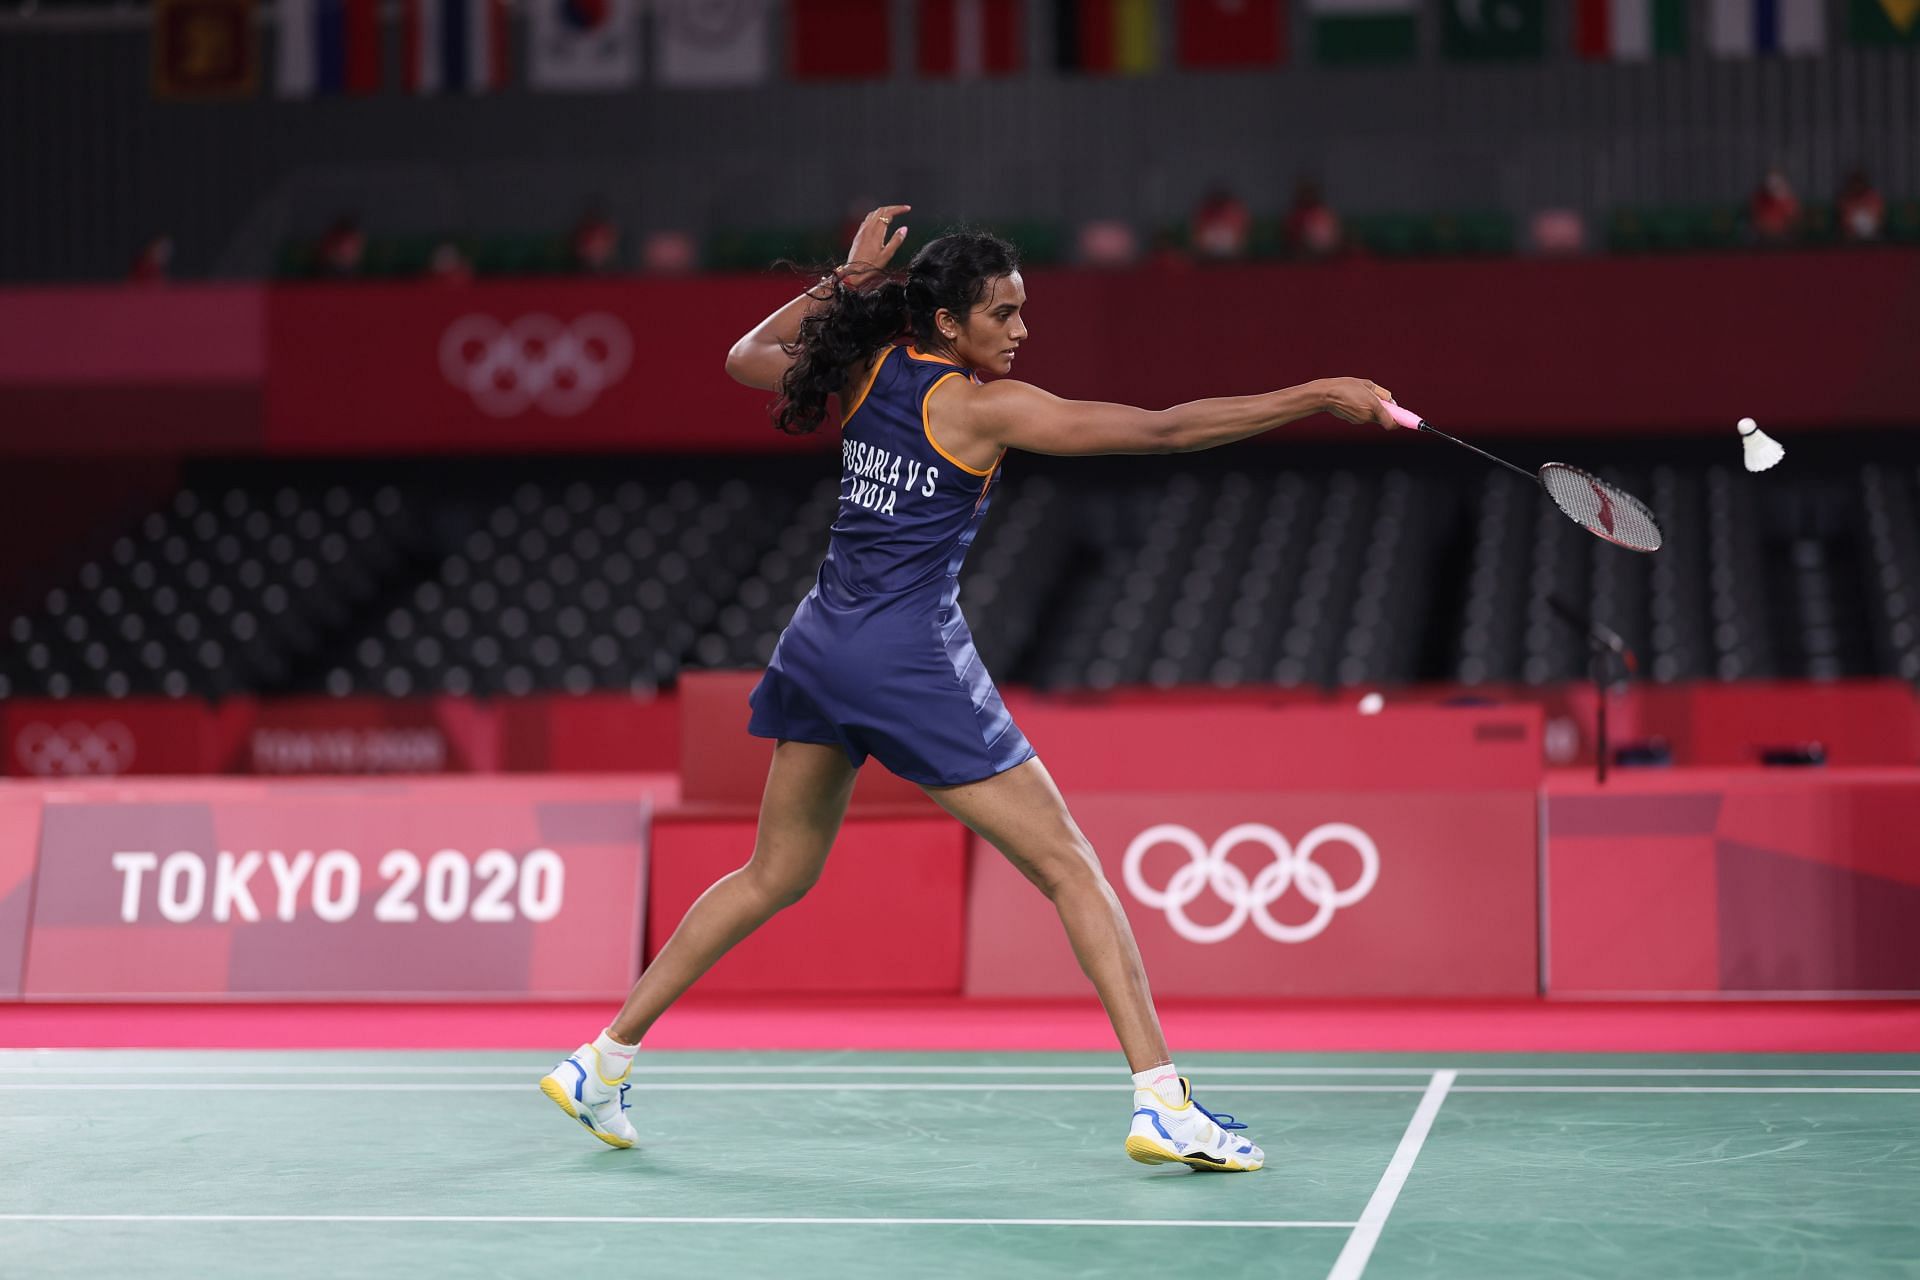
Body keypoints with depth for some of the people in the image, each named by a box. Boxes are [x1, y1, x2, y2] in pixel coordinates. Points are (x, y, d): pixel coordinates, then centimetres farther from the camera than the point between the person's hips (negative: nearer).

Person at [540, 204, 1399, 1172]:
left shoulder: (865, 369, 8)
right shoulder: (983, 407, -10)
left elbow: (745, 356, 28)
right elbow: (1164, 431, -16)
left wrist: (846, 280, 26)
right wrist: (1318, 398, -15)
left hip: (820, 647, 8)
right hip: (911, 659, -8)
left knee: (776, 875, 21)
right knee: (1071, 868, -4)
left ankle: (602, 1062, 23)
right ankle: (1162, 1102, -11)